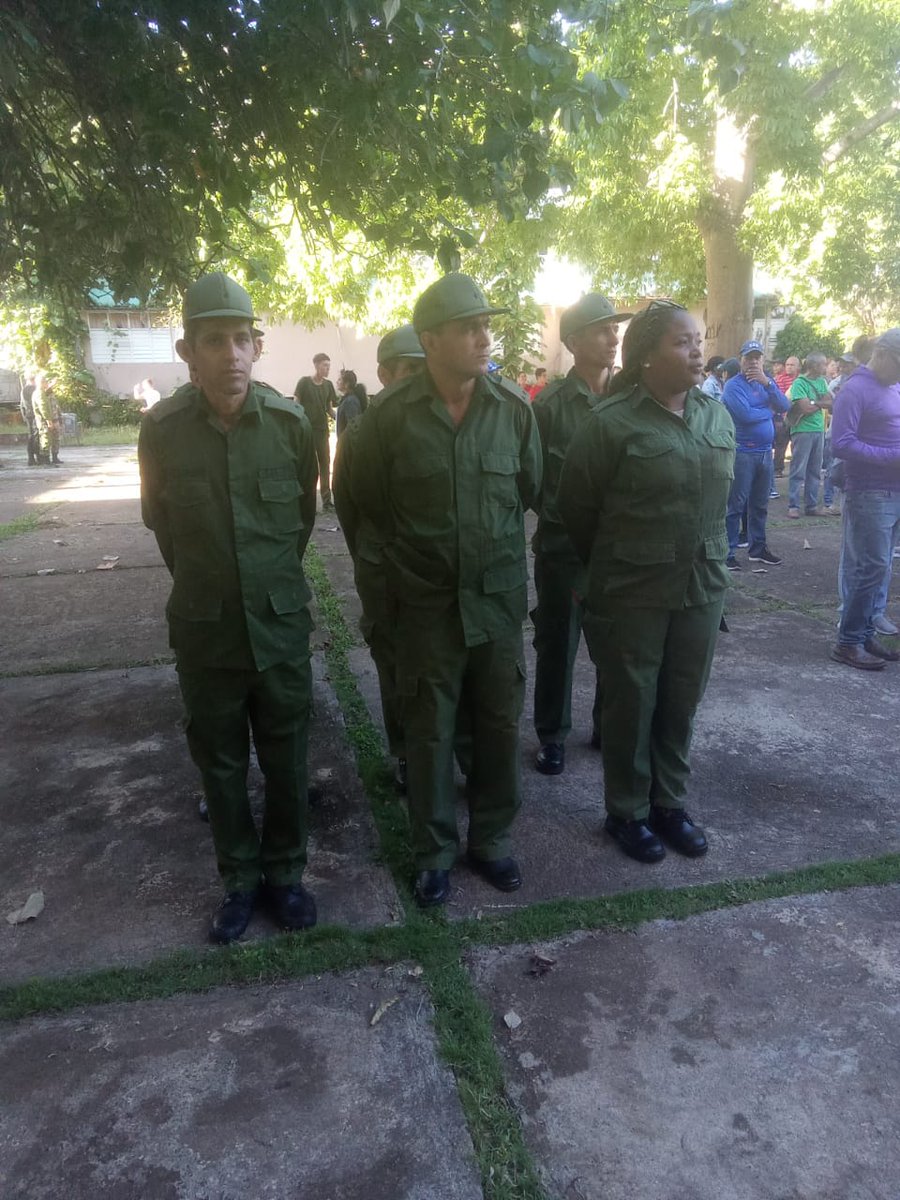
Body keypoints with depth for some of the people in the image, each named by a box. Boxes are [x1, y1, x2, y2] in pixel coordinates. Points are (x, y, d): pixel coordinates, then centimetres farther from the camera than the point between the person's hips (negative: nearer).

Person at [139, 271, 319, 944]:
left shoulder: (291, 422, -10)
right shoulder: (163, 429, -9)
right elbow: (158, 519, 9)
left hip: (282, 623, 0)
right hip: (204, 629, 1)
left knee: (287, 760, 12)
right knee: (221, 764, 13)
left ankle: (284, 873, 32)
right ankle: (240, 880, 33)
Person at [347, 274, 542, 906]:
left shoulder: (515, 407, -6)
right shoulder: (390, 414, -10)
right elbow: (368, 498, 5)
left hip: (500, 594, 2)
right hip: (426, 600, -1)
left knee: (500, 723, 11)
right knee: (430, 730, 9)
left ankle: (491, 836, 33)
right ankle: (434, 850, 28)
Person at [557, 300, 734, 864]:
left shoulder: (718, 416, 5)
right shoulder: (612, 423, -13)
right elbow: (577, 506, -5)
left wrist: (708, 558, 15)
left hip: (703, 585, 5)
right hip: (633, 591, -5)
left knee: (681, 703, 15)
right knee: (631, 705, 8)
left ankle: (669, 802, 33)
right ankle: (627, 812, 26)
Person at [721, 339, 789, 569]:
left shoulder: (766, 381, 12)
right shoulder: (734, 385, -9)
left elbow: (785, 407, -1)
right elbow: (745, 414, -23)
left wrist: (767, 382, -13)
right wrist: (769, 410, -5)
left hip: (765, 452, 7)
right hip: (742, 453, -7)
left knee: (760, 505, 15)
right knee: (735, 505, -4)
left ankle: (758, 548, 26)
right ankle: (729, 552, 1)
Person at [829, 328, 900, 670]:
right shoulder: (855, 389, -10)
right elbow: (842, 444, -19)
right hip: (870, 493, -8)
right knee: (872, 568, -7)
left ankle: (865, 634, 18)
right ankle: (848, 642, 2)